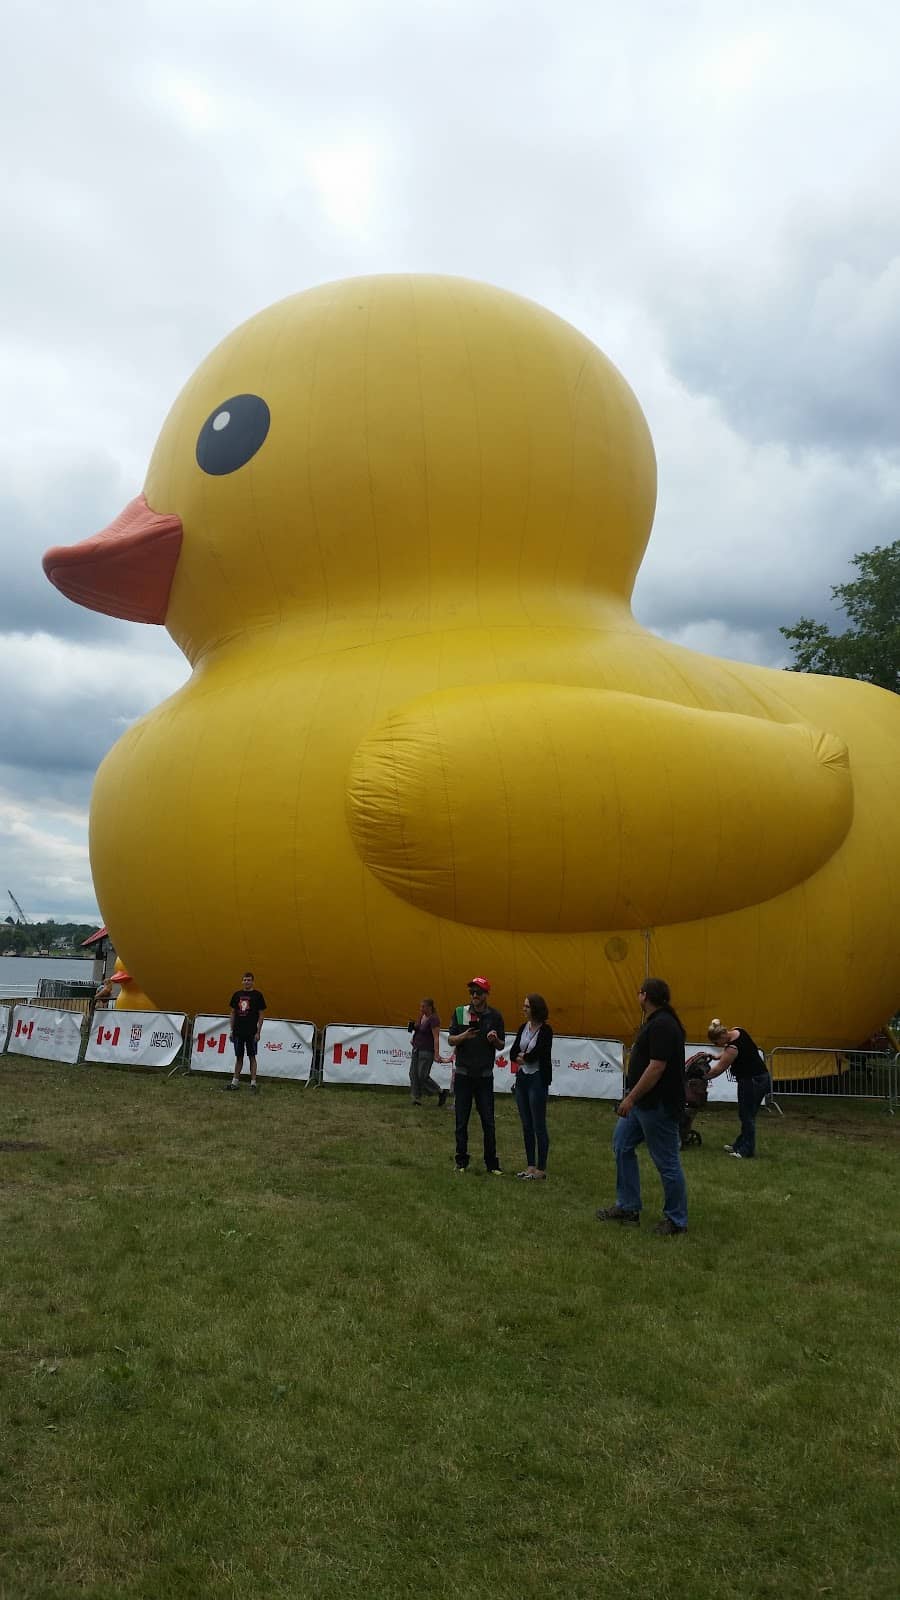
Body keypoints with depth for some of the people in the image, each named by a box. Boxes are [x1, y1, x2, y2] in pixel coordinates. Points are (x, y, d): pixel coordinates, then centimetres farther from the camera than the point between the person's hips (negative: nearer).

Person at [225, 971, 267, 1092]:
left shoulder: (257, 995, -4)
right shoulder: (237, 994, 6)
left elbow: (261, 1015, -4)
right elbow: (233, 1013, 12)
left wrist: (258, 1032, -8)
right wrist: (232, 1030, 8)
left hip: (251, 1032, -4)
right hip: (238, 1031, 4)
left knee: (252, 1057, 1)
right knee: (238, 1057, 10)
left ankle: (253, 1082, 4)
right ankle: (235, 1082, 16)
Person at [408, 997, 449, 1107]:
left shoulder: (434, 1019, -16)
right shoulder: (422, 1016, 11)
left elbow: (436, 1038, -21)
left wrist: (437, 1054, -26)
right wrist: (413, 1026, 6)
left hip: (427, 1051, -9)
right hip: (416, 1049, 9)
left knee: (423, 1076, -6)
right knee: (414, 1074, 4)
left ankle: (441, 1092, 11)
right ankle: (416, 1098, 10)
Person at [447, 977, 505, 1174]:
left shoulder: (494, 1016, 1)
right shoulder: (460, 1013, 1)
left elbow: (501, 1046, 7)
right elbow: (451, 1040, 1)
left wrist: (495, 1039, -16)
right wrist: (463, 1036, -19)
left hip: (485, 1075, 0)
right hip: (463, 1074, 0)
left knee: (488, 1121, 2)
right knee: (461, 1120, 5)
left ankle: (492, 1163, 11)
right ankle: (461, 1161, 16)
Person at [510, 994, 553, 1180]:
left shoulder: (545, 1030, -12)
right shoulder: (523, 1028, 8)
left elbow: (536, 1054, -19)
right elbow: (513, 1054, 4)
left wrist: (523, 1056, -1)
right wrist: (523, 1058, -14)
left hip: (538, 1080, -7)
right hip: (522, 1078, 7)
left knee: (539, 1126, -1)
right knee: (526, 1125, 12)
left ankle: (541, 1169, 7)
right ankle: (530, 1166, 20)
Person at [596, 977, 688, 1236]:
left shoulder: (662, 1025, -22)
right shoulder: (656, 1021, 11)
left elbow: (656, 1067, -27)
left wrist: (631, 1098, -23)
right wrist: (632, 1098, 22)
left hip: (658, 1105, -11)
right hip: (642, 1102, 11)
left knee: (666, 1162, 1)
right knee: (622, 1146, 16)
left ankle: (677, 1221, 14)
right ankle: (628, 1207, 25)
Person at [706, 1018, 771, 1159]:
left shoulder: (732, 1047, -24)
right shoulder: (737, 1031, 0)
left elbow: (718, 1069, -13)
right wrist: (718, 1056, 13)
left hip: (752, 1081, -10)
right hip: (760, 1077, 10)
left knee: (747, 1116, 1)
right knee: (746, 1115, 16)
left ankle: (747, 1152, 10)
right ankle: (740, 1145, 25)